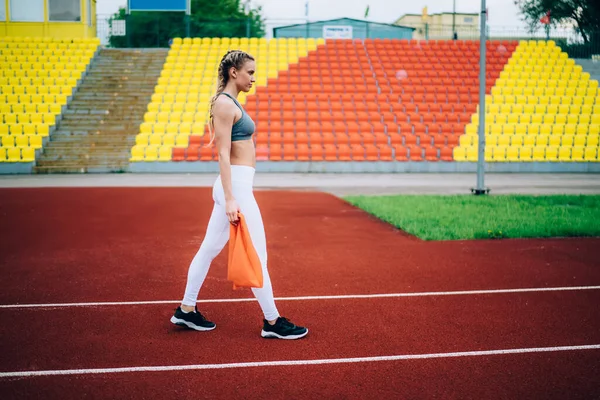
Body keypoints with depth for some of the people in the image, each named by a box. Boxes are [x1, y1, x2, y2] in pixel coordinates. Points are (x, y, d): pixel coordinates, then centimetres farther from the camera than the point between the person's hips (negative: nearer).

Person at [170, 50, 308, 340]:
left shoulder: (230, 102, 17)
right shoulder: (224, 103, -13)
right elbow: (223, 153, -18)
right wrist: (230, 199, -22)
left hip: (237, 185, 10)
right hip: (236, 185, -10)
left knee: (210, 248, 14)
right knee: (258, 255, -3)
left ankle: (186, 311, 23)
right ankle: (272, 322, 5)